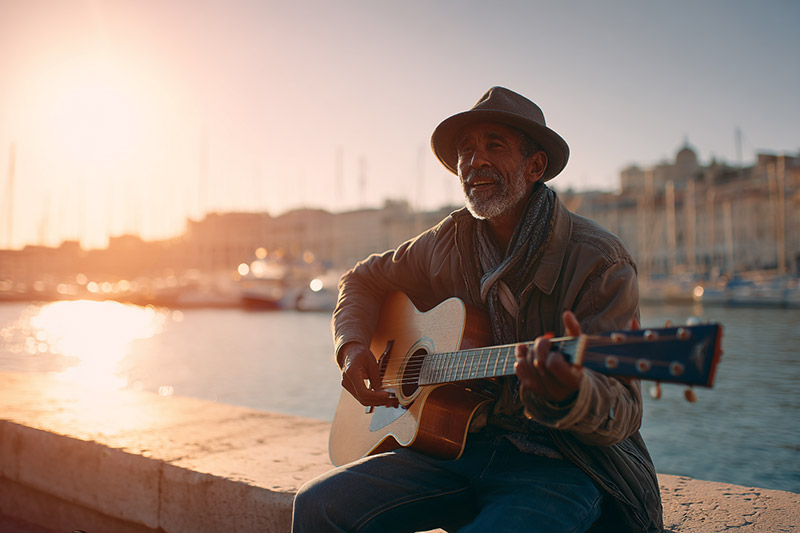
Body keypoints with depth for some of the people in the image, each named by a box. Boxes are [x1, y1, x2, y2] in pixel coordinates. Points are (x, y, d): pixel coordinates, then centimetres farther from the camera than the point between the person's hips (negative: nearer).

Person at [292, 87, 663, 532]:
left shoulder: (600, 262, -12)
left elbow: (622, 414, -16)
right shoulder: (450, 242, 4)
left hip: (562, 461, -4)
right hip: (460, 442, 4)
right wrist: (352, 346, 2)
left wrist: (570, 394, -39)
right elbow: (366, 280, 22)